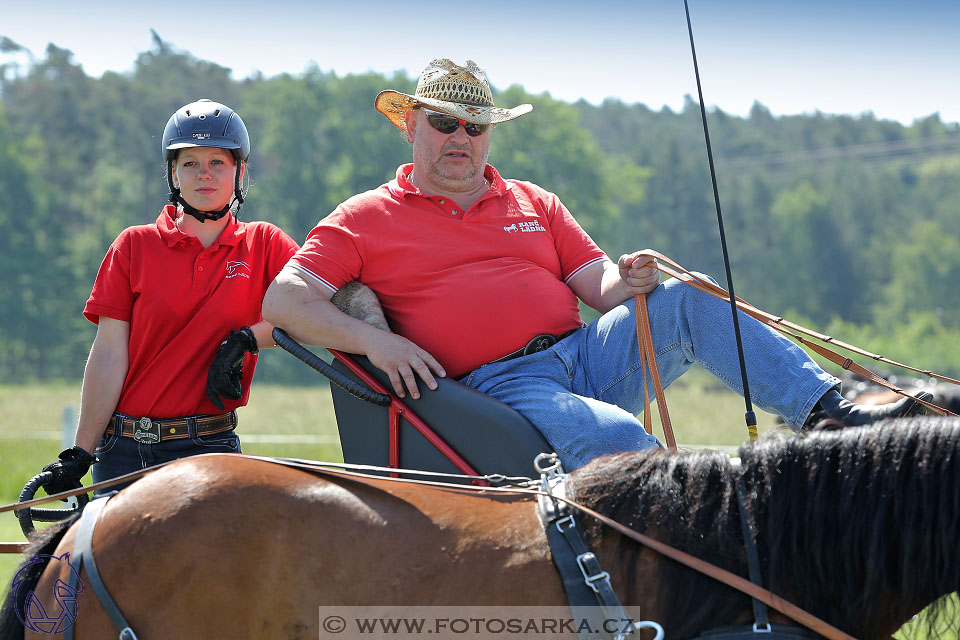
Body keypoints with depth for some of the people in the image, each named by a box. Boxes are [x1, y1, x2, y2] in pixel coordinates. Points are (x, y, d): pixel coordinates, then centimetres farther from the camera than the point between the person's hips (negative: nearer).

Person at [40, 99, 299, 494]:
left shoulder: (264, 245, 7)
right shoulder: (135, 246, 5)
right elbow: (109, 356, 0)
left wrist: (244, 340, -14)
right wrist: (80, 454, -6)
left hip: (210, 448, 0)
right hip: (124, 452, 0)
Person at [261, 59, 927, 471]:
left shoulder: (535, 205, 25)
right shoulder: (367, 219, 10)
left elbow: (599, 286, 17)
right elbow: (285, 299, 0)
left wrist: (628, 282, -9)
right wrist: (373, 339, -17)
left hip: (586, 354, 5)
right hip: (498, 386, -5)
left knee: (689, 302, -20)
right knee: (618, 440, -34)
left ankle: (832, 409, -31)